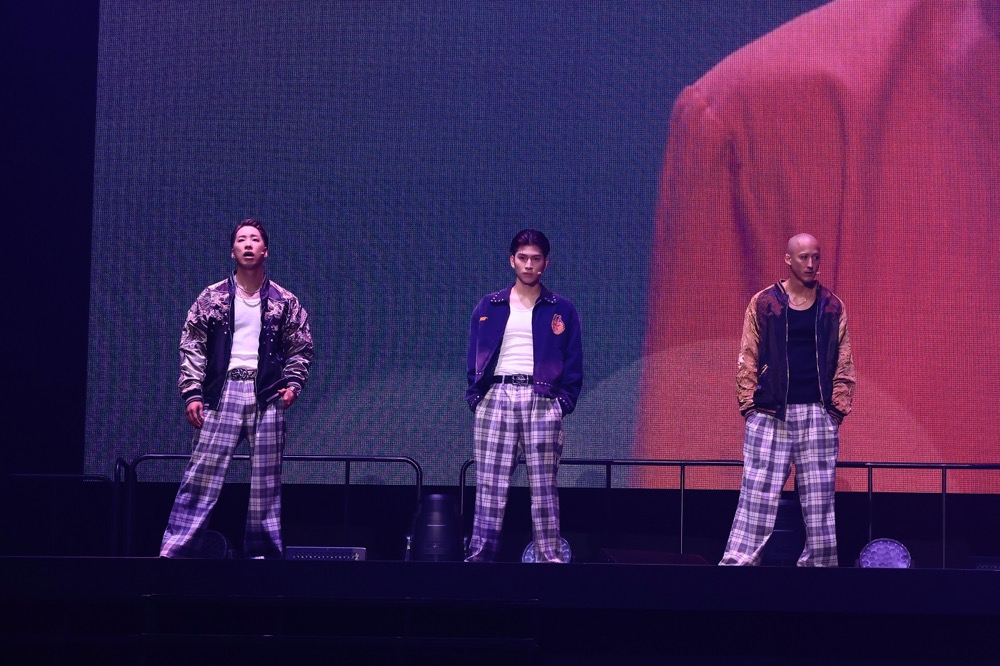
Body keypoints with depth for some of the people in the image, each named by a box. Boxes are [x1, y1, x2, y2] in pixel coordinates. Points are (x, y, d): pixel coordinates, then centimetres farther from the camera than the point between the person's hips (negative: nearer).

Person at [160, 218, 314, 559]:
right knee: (202, 473, -7)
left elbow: (300, 349, 11)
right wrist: (192, 392, -4)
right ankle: (174, 549, -6)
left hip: (267, 394, 1)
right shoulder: (211, 298, 8)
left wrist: (293, 384, -5)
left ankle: (262, 553, 7)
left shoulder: (285, 302, 9)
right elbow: (192, 347, 5)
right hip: (223, 390, -1)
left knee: (266, 479, 1)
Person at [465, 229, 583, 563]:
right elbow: (475, 357, 11)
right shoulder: (489, 307, 11)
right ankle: (479, 557, -2)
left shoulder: (562, 310, 9)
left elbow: (573, 362, 7)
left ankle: (550, 557, -1)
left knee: (544, 487, -2)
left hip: (542, 401, -1)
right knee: (489, 485, -3)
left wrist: (565, 400, -4)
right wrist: (475, 396, 0)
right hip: (496, 398, 1)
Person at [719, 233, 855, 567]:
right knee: (757, 495, -5)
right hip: (770, 414, -2)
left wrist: (838, 408, 0)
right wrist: (749, 407, -4)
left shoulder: (833, 308, 8)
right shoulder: (763, 304, 3)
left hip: (818, 415, 2)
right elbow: (747, 361, 3)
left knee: (819, 500, 4)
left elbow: (843, 365, 8)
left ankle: (818, 563, 9)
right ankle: (738, 562, -5)